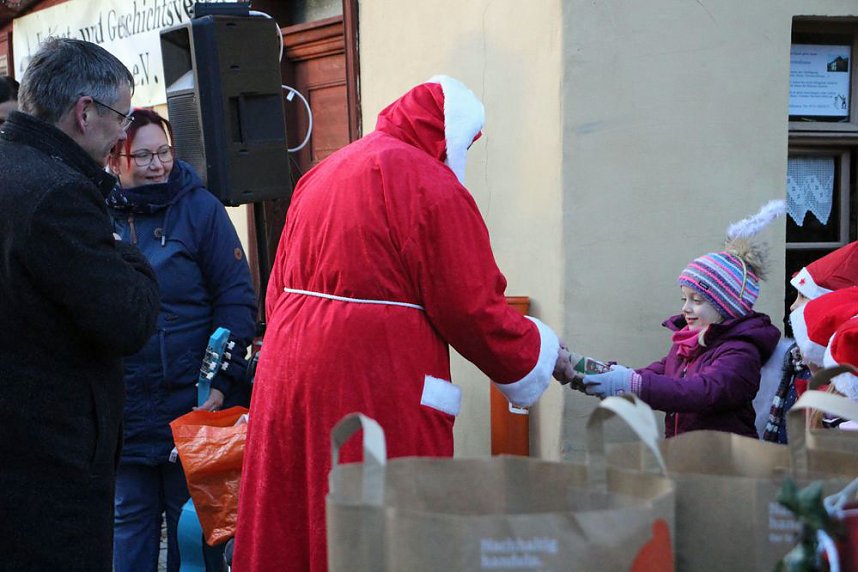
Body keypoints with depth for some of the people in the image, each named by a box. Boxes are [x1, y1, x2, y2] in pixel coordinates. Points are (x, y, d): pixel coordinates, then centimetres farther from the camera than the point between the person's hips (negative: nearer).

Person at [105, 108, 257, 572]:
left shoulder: (200, 207, -4)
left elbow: (236, 299, -5)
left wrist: (223, 380, -13)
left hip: (193, 397, -2)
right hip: (123, 404, 2)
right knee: (131, 518, 12)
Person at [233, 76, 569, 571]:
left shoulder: (321, 174, 17)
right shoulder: (430, 183, -8)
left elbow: (279, 289, 19)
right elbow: (473, 308, -10)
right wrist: (542, 351, 5)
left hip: (286, 370, 8)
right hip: (377, 387, -8)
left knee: (291, 526, 13)